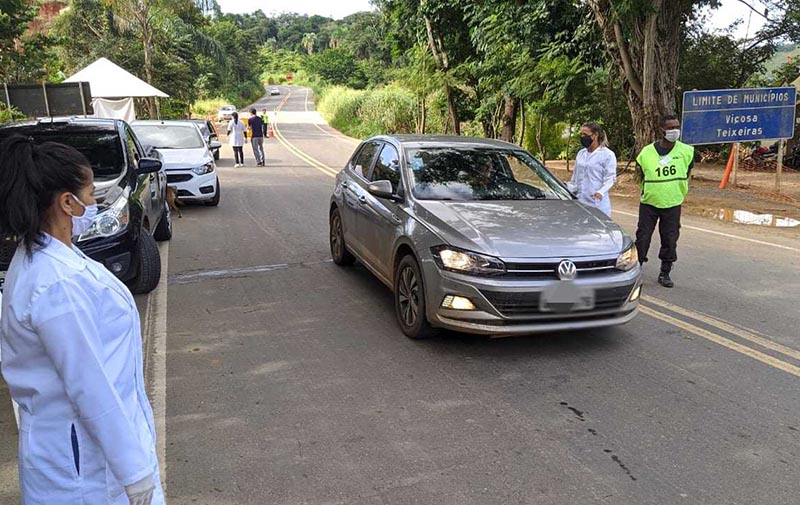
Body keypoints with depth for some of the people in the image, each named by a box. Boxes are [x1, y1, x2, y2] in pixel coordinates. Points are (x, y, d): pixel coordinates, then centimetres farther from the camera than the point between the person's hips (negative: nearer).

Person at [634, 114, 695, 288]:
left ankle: (665, 273, 20)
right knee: (643, 238, 1)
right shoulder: (647, 152, -7)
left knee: (670, 240, 6)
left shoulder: (686, 151, -4)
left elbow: (687, 173, 13)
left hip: (673, 204, 1)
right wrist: (648, 192, 7)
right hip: (649, 204, -1)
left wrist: (680, 191, 12)